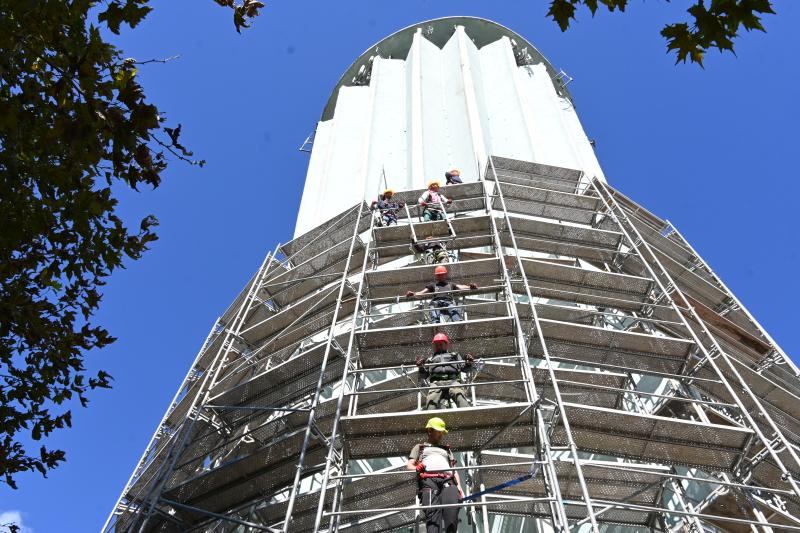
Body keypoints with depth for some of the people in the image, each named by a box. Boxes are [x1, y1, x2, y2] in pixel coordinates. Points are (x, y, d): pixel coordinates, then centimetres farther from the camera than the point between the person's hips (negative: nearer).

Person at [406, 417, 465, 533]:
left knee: (452, 505, -30)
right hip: (428, 479, -2)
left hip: (448, 480, 2)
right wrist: (417, 468, -9)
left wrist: (459, 485, 8)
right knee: (433, 511, -26)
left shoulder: (447, 449, 39)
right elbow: (409, 465, 16)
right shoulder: (419, 447, 30)